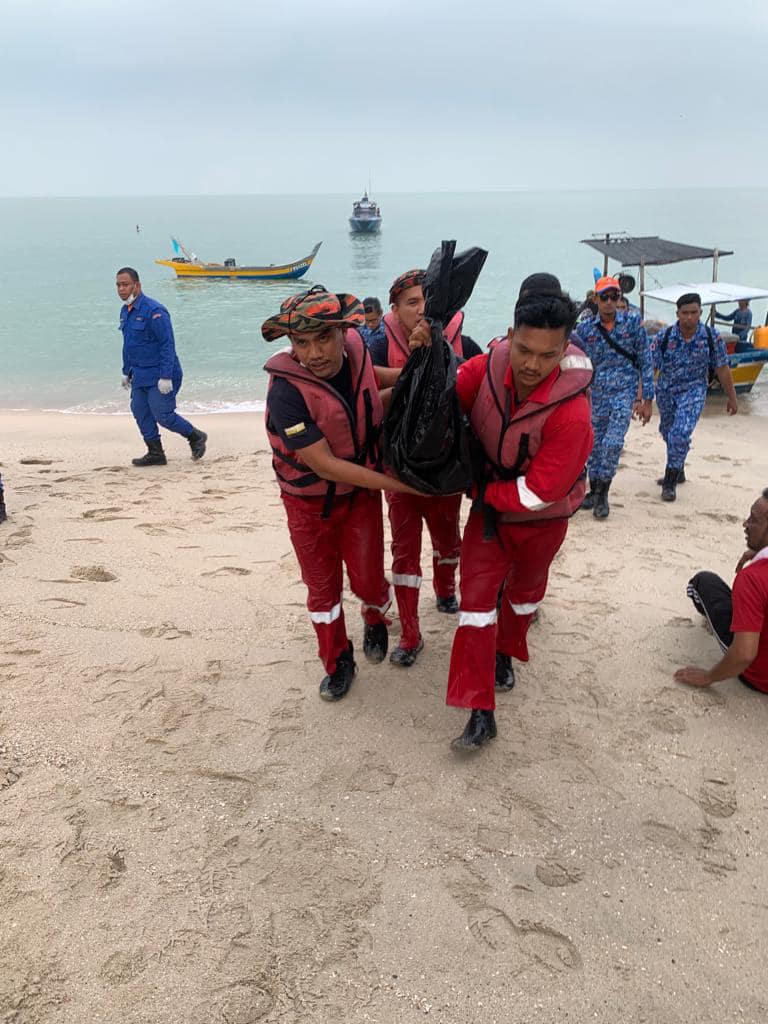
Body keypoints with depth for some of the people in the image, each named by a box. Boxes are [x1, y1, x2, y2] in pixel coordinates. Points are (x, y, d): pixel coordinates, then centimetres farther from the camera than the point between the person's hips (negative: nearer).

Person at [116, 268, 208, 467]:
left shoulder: (153, 311, -18)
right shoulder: (125, 311, 10)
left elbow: (167, 345, -20)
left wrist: (166, 377, -24)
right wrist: (126, 372, 22)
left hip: (159, 375, -9)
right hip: (139, 374, 9)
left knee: (163, 415, -7)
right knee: (140, 412, 6)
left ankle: (196, 437, 15)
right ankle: (155, 454, 17)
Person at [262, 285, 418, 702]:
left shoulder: (357, 349, -15)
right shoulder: (286, 391, -31)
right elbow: (325, 465, -29)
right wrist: (397, 484, -26)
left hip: (361, 493, 3)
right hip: (310, 503, -3)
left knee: (367, 579, 7)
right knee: (322, 587, 14)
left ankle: (376, 618, 45)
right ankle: (337, 663, 37)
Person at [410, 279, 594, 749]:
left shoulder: (571, 409, -33)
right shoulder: (490, 365, -22)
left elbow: (539, 493, -28)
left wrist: (483, 490, -16)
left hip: (542, 520, -2)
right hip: (489, 505, 3)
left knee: (524, 591, 22)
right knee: (477, 597, -2)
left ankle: (505, 652, 53)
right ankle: (481, 712, 6)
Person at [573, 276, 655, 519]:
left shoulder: (633, 323, -2)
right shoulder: (584, 329, 2)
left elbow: (645, 362, 0)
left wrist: (647, 400, -3)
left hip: (625, 391, -2)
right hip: (596, 394, 2)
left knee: (613, 442, -16)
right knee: (594, 445, 7)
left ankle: (603, 494, -2)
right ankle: (594, 492, 26)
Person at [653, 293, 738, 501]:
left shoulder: (711, 336, -14)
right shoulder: (664, 336, -15)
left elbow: (722, 368, -5)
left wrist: (732, 398, 2)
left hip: (693, 391, -2)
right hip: (665, 391, 3)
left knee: (680, 434, -19)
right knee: (668, 433, 19)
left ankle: (670, 483, -6)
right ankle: (677, 472, 44)